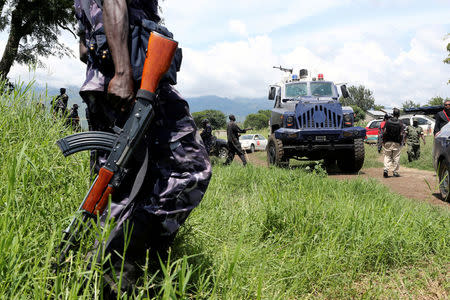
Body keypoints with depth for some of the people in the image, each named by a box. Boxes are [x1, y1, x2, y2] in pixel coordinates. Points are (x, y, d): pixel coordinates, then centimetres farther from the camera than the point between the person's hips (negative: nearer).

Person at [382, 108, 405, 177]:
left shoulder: (387, 121, -2)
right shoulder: (400, 123, -5)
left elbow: (384, 132, -5)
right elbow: (401, 134, -9)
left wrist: (383, 140, 5)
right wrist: (401, 142, 4)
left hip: (387, 142, 1)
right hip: (397, 143, -1)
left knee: (387, 156, 8)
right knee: (396, 157, 8)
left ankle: (386, 169, -10)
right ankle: (395, 172, 11)